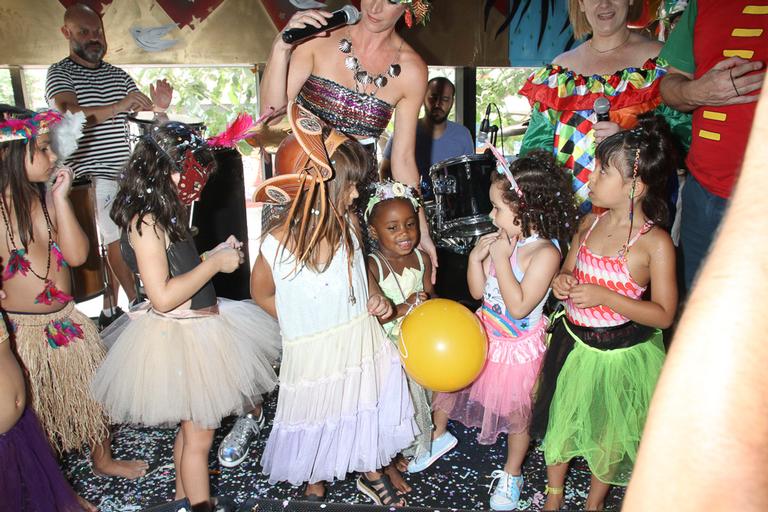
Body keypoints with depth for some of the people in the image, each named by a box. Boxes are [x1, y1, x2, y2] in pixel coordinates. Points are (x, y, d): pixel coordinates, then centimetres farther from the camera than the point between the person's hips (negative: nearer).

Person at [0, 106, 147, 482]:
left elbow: (77, 255, -12)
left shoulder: (46, 198, -1)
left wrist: (60, 198, -13)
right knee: (36, 416, 13)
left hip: (68, 323, 6)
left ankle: (103, 461, 45)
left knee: (94, 396, 20)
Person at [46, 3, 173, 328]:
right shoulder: (59, 73, -2)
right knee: (117, 241, -7)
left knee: (111, 243, 11)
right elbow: (68, 114, -20)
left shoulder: (118, 75, 14)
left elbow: (145, 110, 8)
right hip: (90, 177, -5)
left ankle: (109, 310, 21)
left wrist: (159, 106, -17)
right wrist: (118, 107, -33)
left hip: (124, 174, 5)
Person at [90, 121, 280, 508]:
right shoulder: (146, 222, -20)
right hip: (181, 336, -10)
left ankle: (182, 498, 40)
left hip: (198, 328, 10)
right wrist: (214, 264, -19)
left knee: (190, 426, 23)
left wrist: (214, 255, 5)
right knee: (199, 435, 3)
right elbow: (162, 297, -26)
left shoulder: (163, 217, 9)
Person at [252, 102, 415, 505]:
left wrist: (375, 296, -5)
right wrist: (303, 321, -7)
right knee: (315, 421, 18)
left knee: (369, 408, 20)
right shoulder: (278, 245, -22)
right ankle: (314, 486, 52)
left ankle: (372, 473, 52)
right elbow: (262, 294, -4)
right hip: (313, 351, -3)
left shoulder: (348, 225, -10)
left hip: (362, 340, 3)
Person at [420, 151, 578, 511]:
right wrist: (476, 258, -18)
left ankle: (511, 474, 41)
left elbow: (518, 307, -29)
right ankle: (439, 435, 46)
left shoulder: (545, 253, -26)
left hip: (517, 347, -6)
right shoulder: (503, 239, -9)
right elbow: (478, 291, -1)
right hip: (484, 333, 6)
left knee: (517, 414, 15)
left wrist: (501, 259, -29)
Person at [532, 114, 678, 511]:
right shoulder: (590, 222, -3)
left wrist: (604, 296, -26)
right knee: (560, 421, 20)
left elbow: (663, 315, -17)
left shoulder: (656, 243, -19)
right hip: (573, 342, 5)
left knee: (607, 434, 17)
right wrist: (562, 283, -12)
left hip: (619, 355, -5)